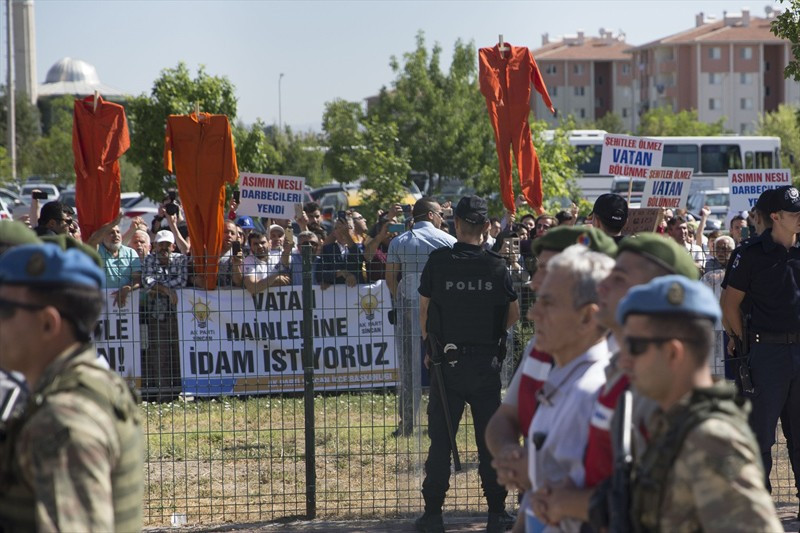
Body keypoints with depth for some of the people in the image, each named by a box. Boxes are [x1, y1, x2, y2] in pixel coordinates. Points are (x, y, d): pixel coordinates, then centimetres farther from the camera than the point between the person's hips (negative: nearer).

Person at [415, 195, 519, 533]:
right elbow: (513, 315, 8)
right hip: (487, 363, 1)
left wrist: (430, 347, 14)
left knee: (440, 439, 5)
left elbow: (424, 311, 0)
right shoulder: (497, 267, -4)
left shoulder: (437, 262, -8)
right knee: (489, 439, 8)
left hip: (447, 362, -1)